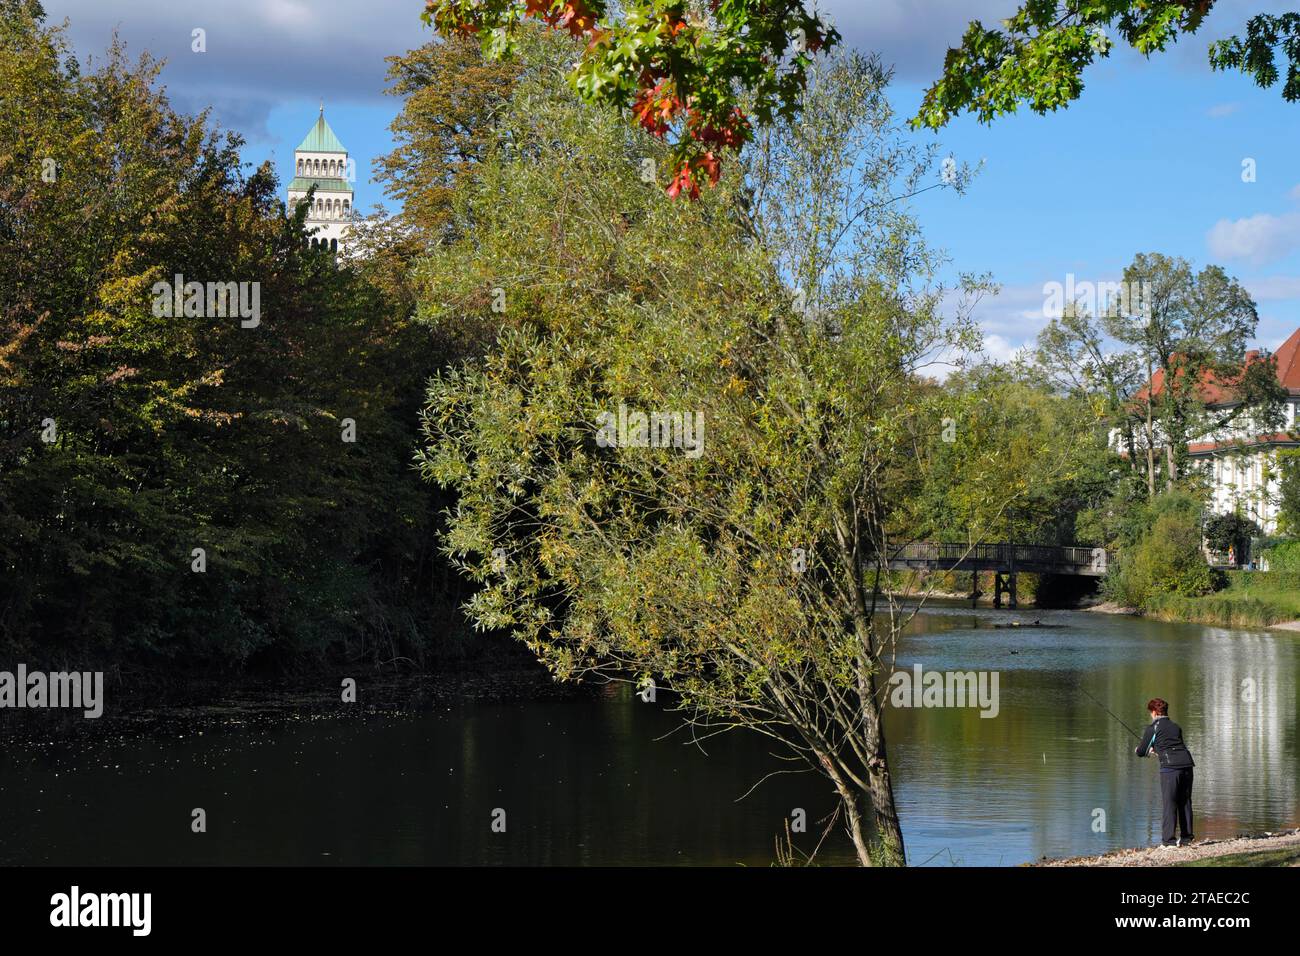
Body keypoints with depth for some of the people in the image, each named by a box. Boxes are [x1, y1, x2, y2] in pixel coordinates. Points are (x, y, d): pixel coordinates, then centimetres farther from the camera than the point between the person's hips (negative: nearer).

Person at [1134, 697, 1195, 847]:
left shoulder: (1152, 729, 5)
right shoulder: (1176, 727, 22)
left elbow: (1141, 752, 10)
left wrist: (1137, 750, 34)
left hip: (1170, 767, -5)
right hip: (1186, 764, 5)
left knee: (1170, 803, -2)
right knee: (1185, 802, 12)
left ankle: (1168, 840, -4)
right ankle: (1186, 838, 15)